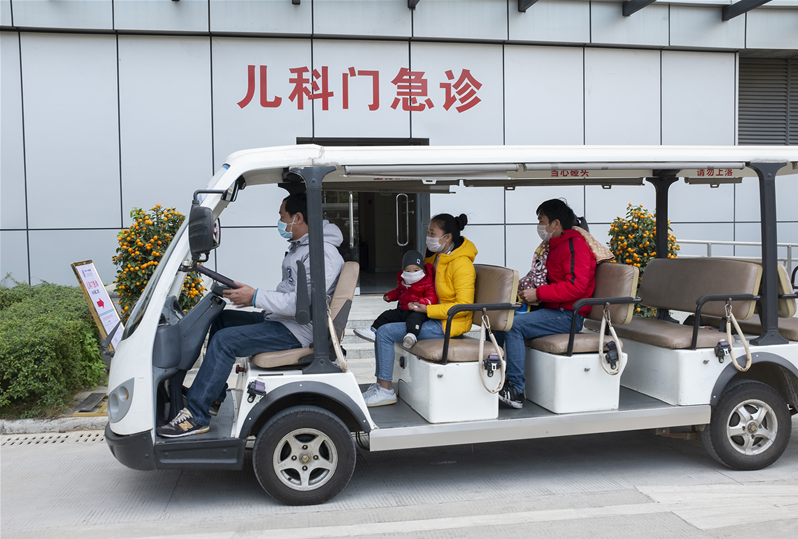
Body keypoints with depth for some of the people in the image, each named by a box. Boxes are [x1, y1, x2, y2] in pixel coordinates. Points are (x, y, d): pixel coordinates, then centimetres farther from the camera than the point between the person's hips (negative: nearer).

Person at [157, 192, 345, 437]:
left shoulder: (322, 253, -18)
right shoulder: (298, 247, 17)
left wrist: (256, 297, -22)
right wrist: (251, 296, 8)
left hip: (297, 331, -11)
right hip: (280, 319, 11)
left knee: (224, 340, -21)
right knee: (221, 318, 15)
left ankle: (196, 416, -14)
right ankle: (214, 397, 18)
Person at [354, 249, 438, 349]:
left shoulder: (427, 284, -9)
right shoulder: (402, 281, 14)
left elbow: (432, 297, -17)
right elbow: (397, 291, 33)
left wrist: (421, 302, -33)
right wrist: (390, 296, 15)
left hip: (418, 312, -8)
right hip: (402, 310, 8)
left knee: (414, 318, -39)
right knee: (387, 315, 7)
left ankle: (412, 335, -63)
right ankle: (373, 331, 12)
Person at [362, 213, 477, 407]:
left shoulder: (461, 264, -20)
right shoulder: (437, 255, 8)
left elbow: (464, 306, -24)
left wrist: (427, 309, -24)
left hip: (448, 324, -10)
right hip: (434, 316, 10)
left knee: (385, 333, -14)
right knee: (382, 327, 8)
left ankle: (386, 391, -5)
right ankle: (381, 382, 11)